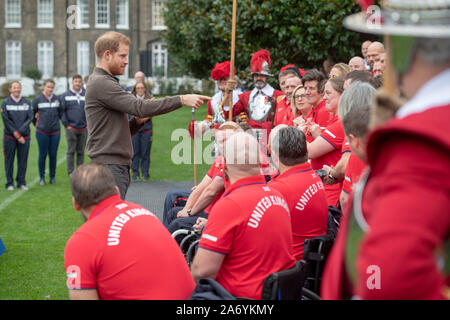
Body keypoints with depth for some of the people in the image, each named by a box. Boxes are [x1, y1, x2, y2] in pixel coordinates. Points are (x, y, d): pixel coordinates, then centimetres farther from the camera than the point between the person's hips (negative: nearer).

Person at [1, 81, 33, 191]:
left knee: (23, 160, 3)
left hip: (24, 136, 2)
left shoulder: (27, 102, 6)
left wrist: (19, 132, -11)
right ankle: (9, 183, 9)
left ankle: (21, 182, 12)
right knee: (9, 160, 2)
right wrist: (16, 133, -12)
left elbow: (30, 118, -1)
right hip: (9, 136, -2)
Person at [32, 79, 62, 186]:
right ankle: (42, 177, 10)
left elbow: (61, 112, 16)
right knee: (43, 155, 2)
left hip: (55, 132, 2)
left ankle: (52, 177, 15)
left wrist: (57, 122, 11)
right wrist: (37, 124, 8)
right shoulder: (37, 99, -1)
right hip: (42, 132, -2)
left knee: (53, 155, 4)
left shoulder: (57, 99, 4)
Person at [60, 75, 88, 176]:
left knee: (81, 152, 8)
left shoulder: (86, 95, 7)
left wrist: (87, 123, 3)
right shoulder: (65, 95, 2)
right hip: (71, 128, -2)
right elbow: (61, 111, 0)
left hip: (83, 129, 2)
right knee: (71, 151, -2)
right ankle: (70, 173, 3)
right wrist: (66, 124, -6)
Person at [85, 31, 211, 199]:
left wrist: (137, 121, 3)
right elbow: (140, 106, -21)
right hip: (110, 166, -10)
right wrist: (182, 100, -20)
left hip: (119, 166, 10)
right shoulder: (100, 83, -11)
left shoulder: (105, 82, 22)